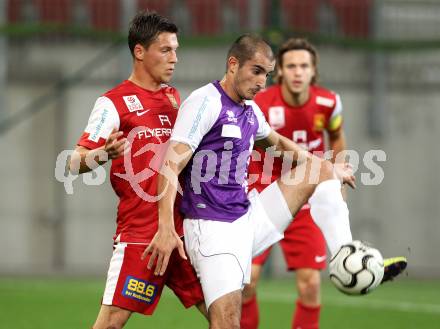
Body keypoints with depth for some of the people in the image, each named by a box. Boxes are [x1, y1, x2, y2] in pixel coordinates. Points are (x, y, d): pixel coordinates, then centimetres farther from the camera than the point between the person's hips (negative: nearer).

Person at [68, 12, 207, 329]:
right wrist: (103, 154, -31)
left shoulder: (174, 97, 15)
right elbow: (76, 163, -11)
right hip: (139, 234, -7)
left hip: (182, 228, 7)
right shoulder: (114, 102, -5)